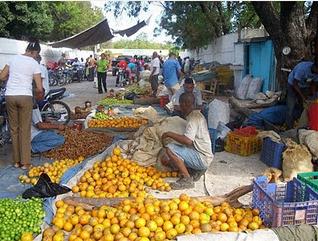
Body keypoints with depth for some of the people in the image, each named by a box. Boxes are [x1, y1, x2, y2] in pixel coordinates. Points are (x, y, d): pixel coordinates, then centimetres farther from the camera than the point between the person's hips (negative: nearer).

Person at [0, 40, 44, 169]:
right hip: (25, 96, -4)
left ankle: (16, 161, 20)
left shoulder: (14, 59, 8)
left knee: (14, 129, 13)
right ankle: (25, 162, 9)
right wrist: (38, 94, 14)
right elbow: (39, 88, -6)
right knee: (25, 130, 4)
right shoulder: (34, 63, -3)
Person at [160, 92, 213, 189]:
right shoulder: (195, 114, 13)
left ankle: (187, 179, -15)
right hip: (200, 157, 10)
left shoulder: (194, 117, -18)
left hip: (202, 158, -10)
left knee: (169, 149, -25)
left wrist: (169, 134, -18)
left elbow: (188, 141, -30)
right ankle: (194, 171, 7)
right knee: (164, 159, 9)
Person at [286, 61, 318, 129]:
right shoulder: (303, 68, -34)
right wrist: (302, 96, -30)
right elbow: (295, 84, -27)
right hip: (292, 86, -5)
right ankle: (290, 128, -1)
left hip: (305, 87, 6)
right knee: (291, 109, -8)